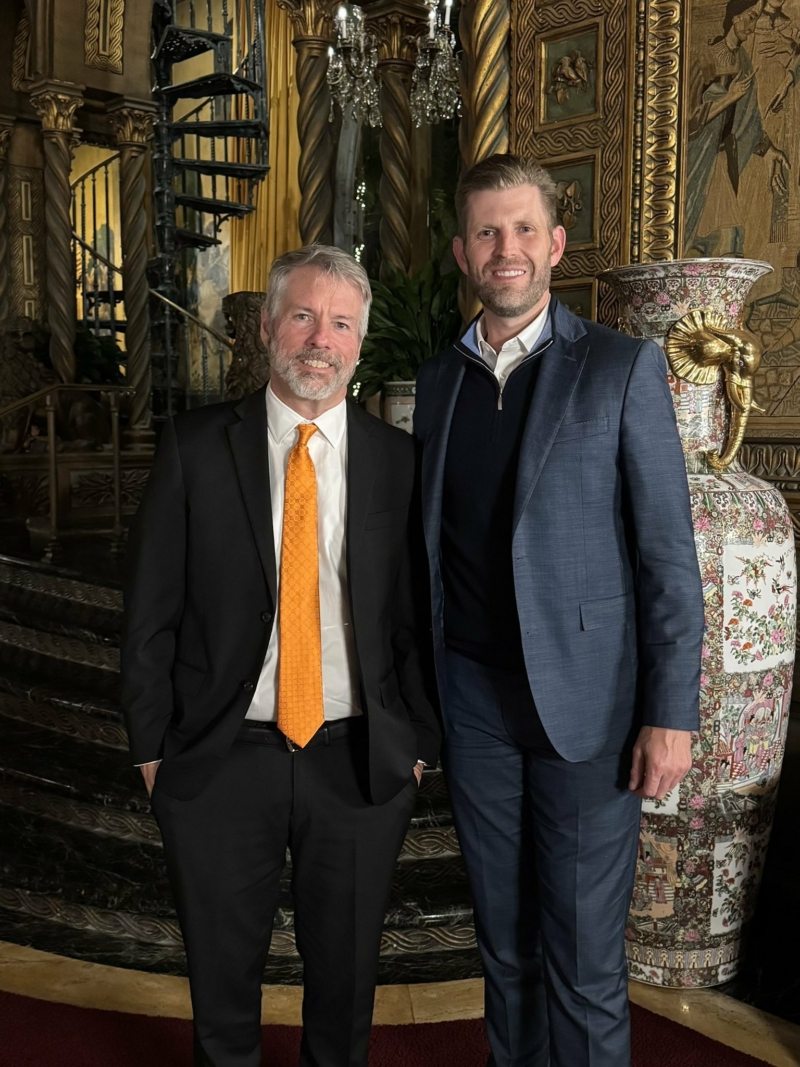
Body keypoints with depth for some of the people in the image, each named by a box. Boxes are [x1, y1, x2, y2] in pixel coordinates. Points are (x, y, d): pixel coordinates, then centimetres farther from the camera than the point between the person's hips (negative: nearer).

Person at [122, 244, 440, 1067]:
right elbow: (150, 612, -2)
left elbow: (418, 617, 3)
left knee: (345, 973, 19)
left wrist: (419, 742, 2)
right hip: (219, 760, 0)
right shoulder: (194, 447, -4)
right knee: (222, 974, 19)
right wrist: (151, 745, -2)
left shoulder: (399, 461, -1)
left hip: (360, 763, 1)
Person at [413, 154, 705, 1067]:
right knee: (504, 943, 16)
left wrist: (671, 715, -11)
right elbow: (430, 545, 12)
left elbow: (668, 554, -6)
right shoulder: (438, 381, 8)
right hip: (473, 698, 4)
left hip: (585, 701, -4)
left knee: (583, 959, 4)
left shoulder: (623, 368, -4)